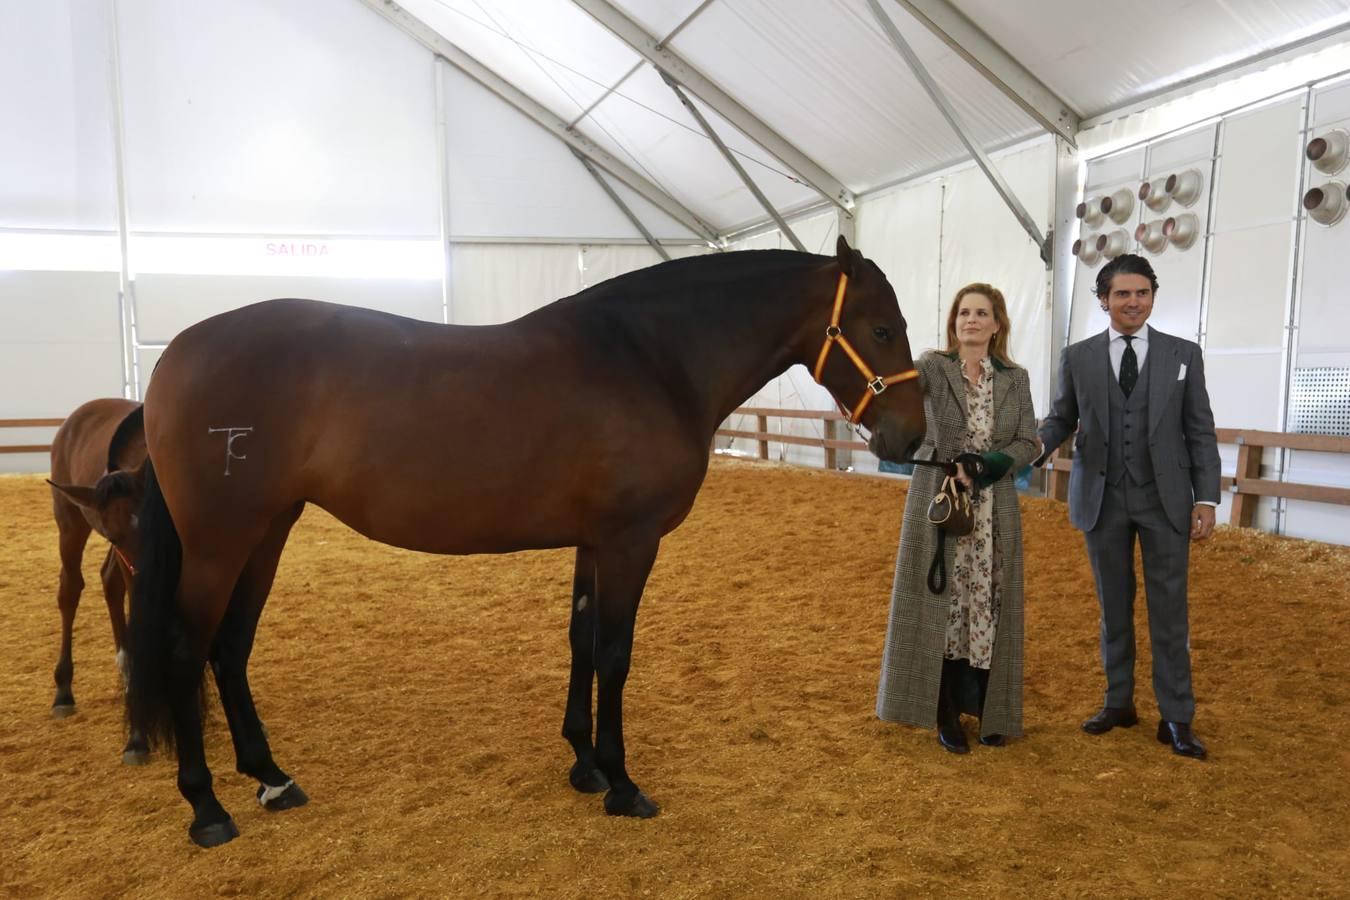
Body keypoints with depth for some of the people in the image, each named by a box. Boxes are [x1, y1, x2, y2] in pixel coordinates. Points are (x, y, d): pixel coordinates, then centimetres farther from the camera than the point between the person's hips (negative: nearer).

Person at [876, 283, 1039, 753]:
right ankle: (947, 715, 17)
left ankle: (991, 712, 25)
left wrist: (996, 463, -16)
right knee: (940, 603, 3)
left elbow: (1028, 442, 3)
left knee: (991, 606, 9)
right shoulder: (932, 367, -4)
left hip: (993, 508, 3)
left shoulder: (1015, 378, 5)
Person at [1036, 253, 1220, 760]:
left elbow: (1201, 432, 2)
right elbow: (1062, 418, 8)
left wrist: (1206, 499, -5)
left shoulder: (1183, 355, 2)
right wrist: (1038, 444, -15)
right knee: (1113, 606, 11)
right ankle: (1118, 702, 25)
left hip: (1165, 499, -1)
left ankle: (1176, 719, 12)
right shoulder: (1077, 357, 3)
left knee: (1169, 609, 3)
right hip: (1102, 499, 1)